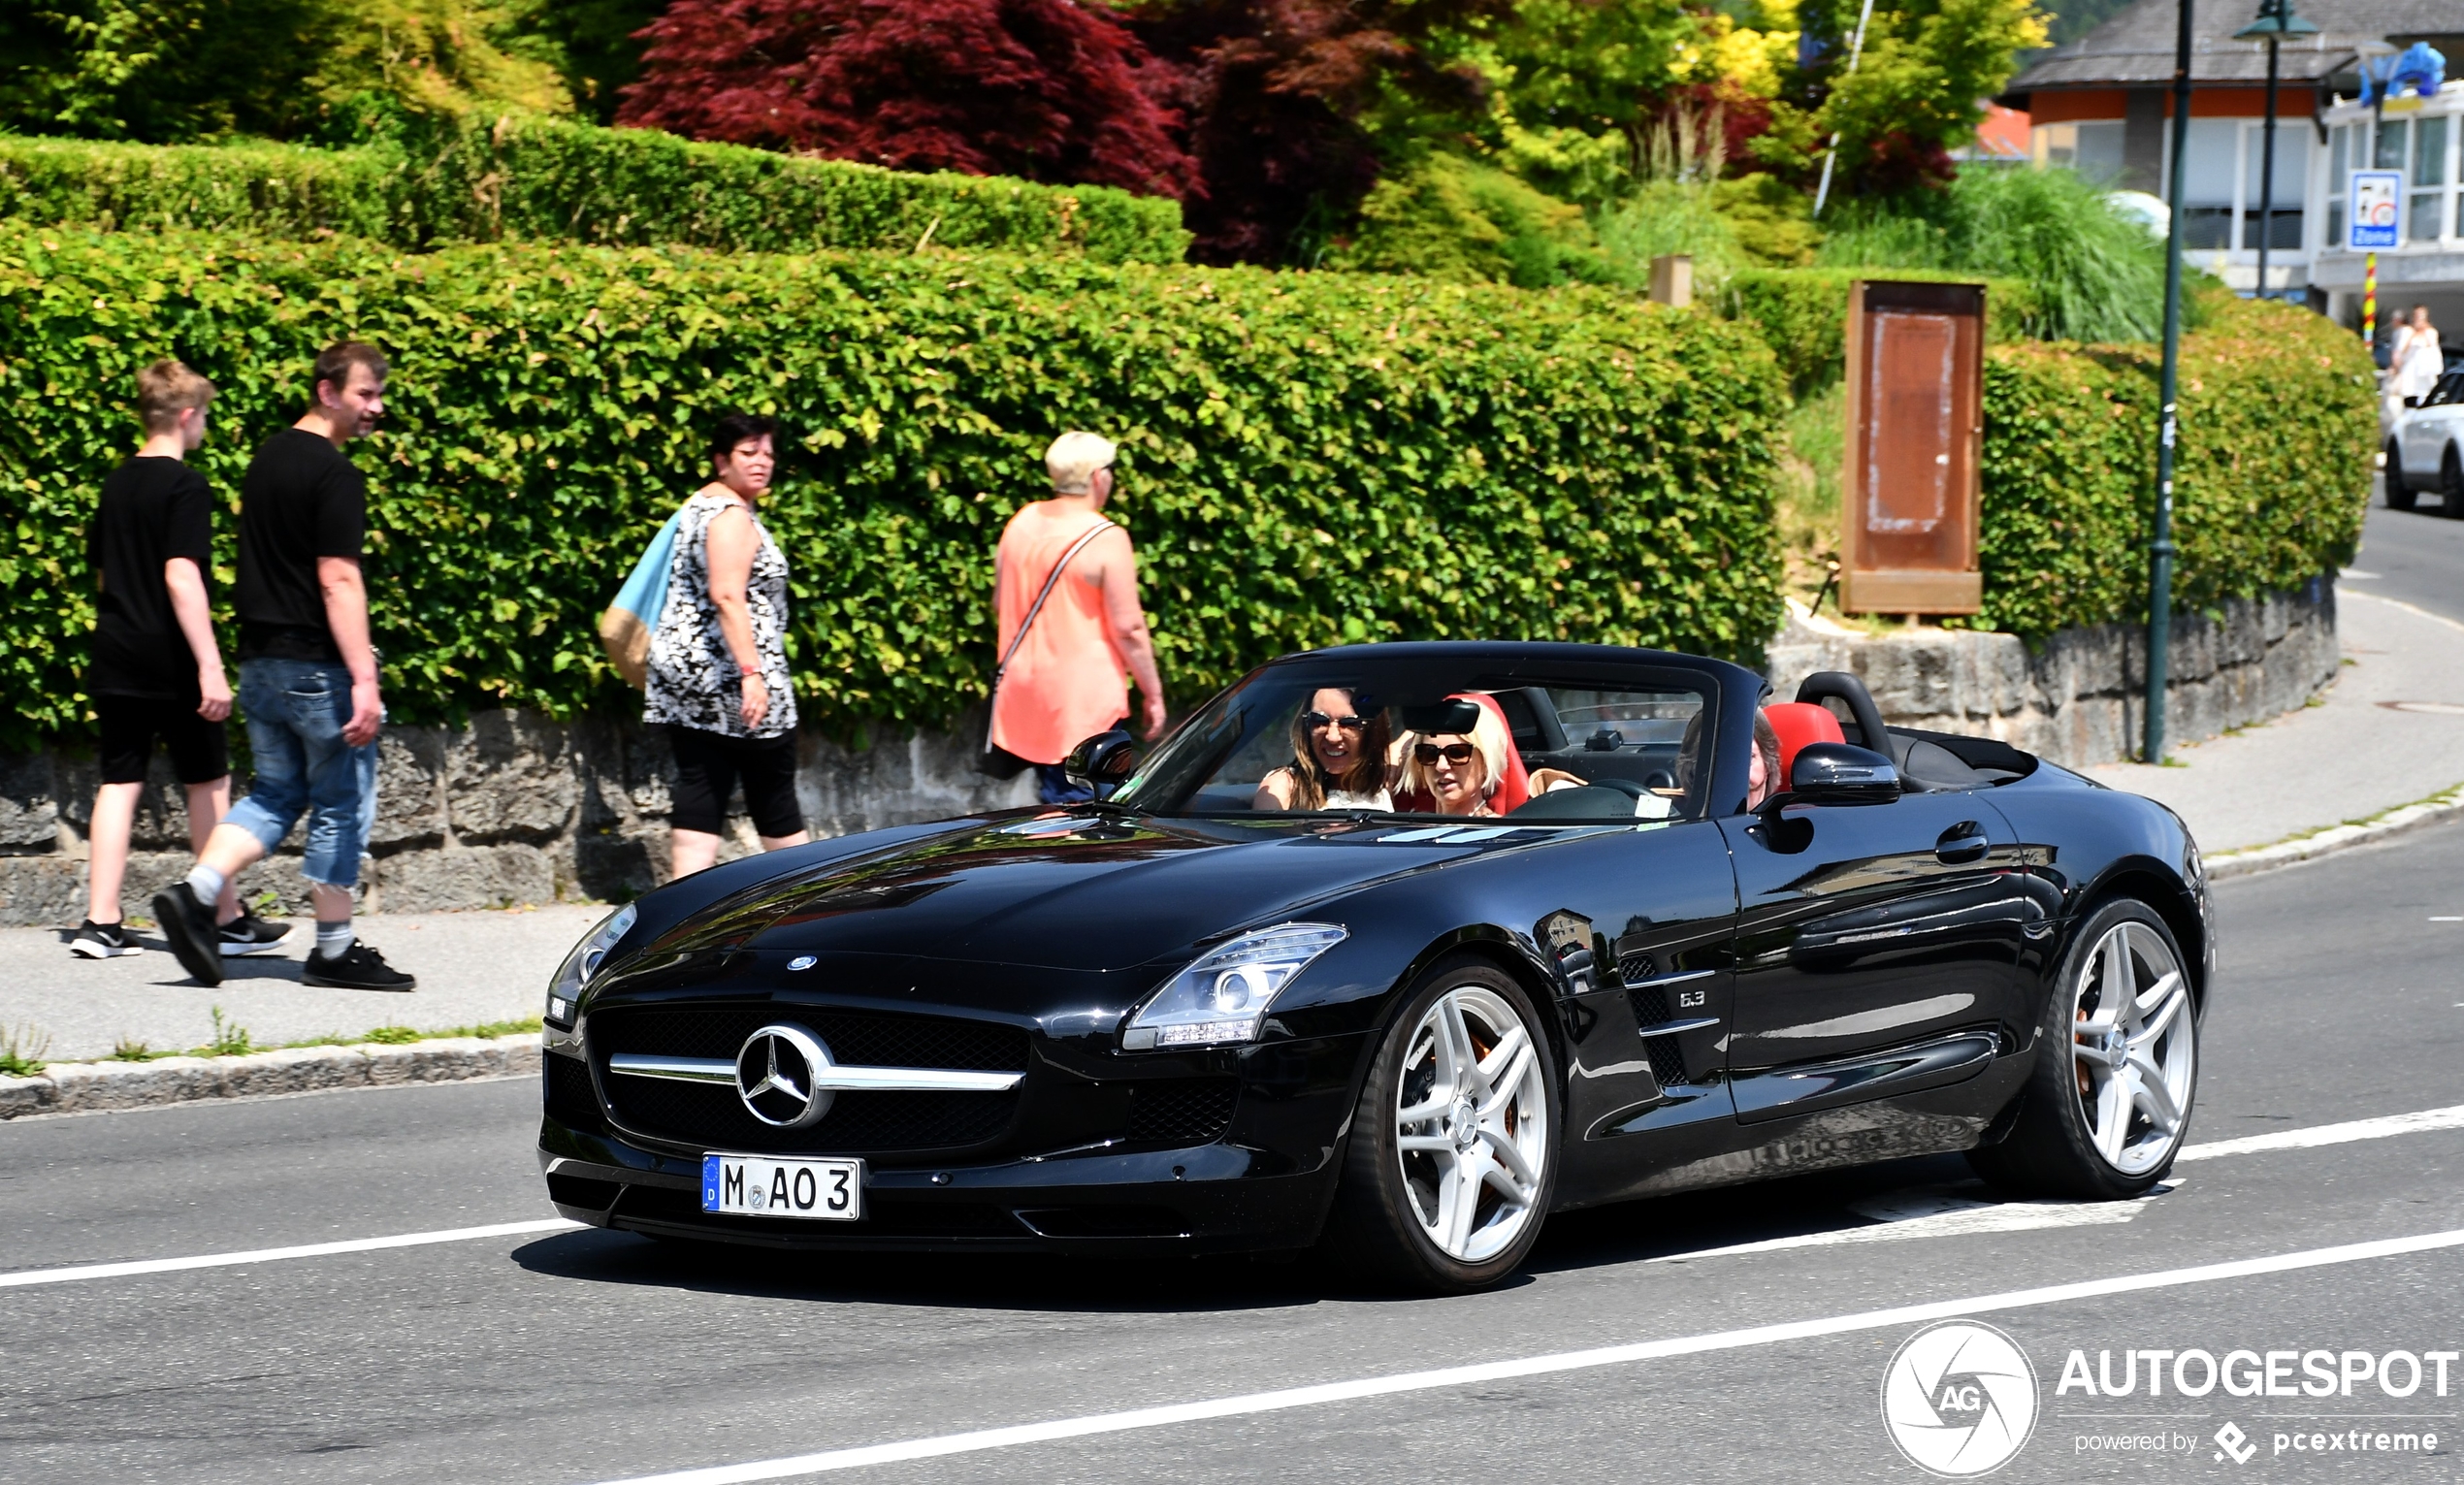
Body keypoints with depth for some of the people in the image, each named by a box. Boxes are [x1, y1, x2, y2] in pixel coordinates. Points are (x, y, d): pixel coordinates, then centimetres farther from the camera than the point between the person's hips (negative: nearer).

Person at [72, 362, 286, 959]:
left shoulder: (116, 484, 11)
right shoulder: (184, 487, -12)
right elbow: (181, 577, -21)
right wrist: (210, 666, -23)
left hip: (116, 661, 7)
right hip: (171, 664, -7)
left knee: (119, 783, 5)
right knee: (208, 783, 6)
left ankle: (100, 924, -1)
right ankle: (226, 920, 13)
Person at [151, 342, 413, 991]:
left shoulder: (267, 458, 13)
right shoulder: (334, 474, -15)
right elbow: (338, 580, -21)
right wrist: (363, 680, -23)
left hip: (260, 661, 8)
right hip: (316, 666, -8)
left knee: (274, 795, 16)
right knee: (341, 804, 3)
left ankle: (195, 894, -1)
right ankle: (335, 950, 9)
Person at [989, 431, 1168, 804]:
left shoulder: (1022, 523, 5)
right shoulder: (1106, 539, -15)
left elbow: (1000, 602, 16)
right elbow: (1127, 628, -15)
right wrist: (1153, 694, -6)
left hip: (1026, 690, 7)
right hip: (1085, 699, -7)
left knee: (1053, 799, 17)